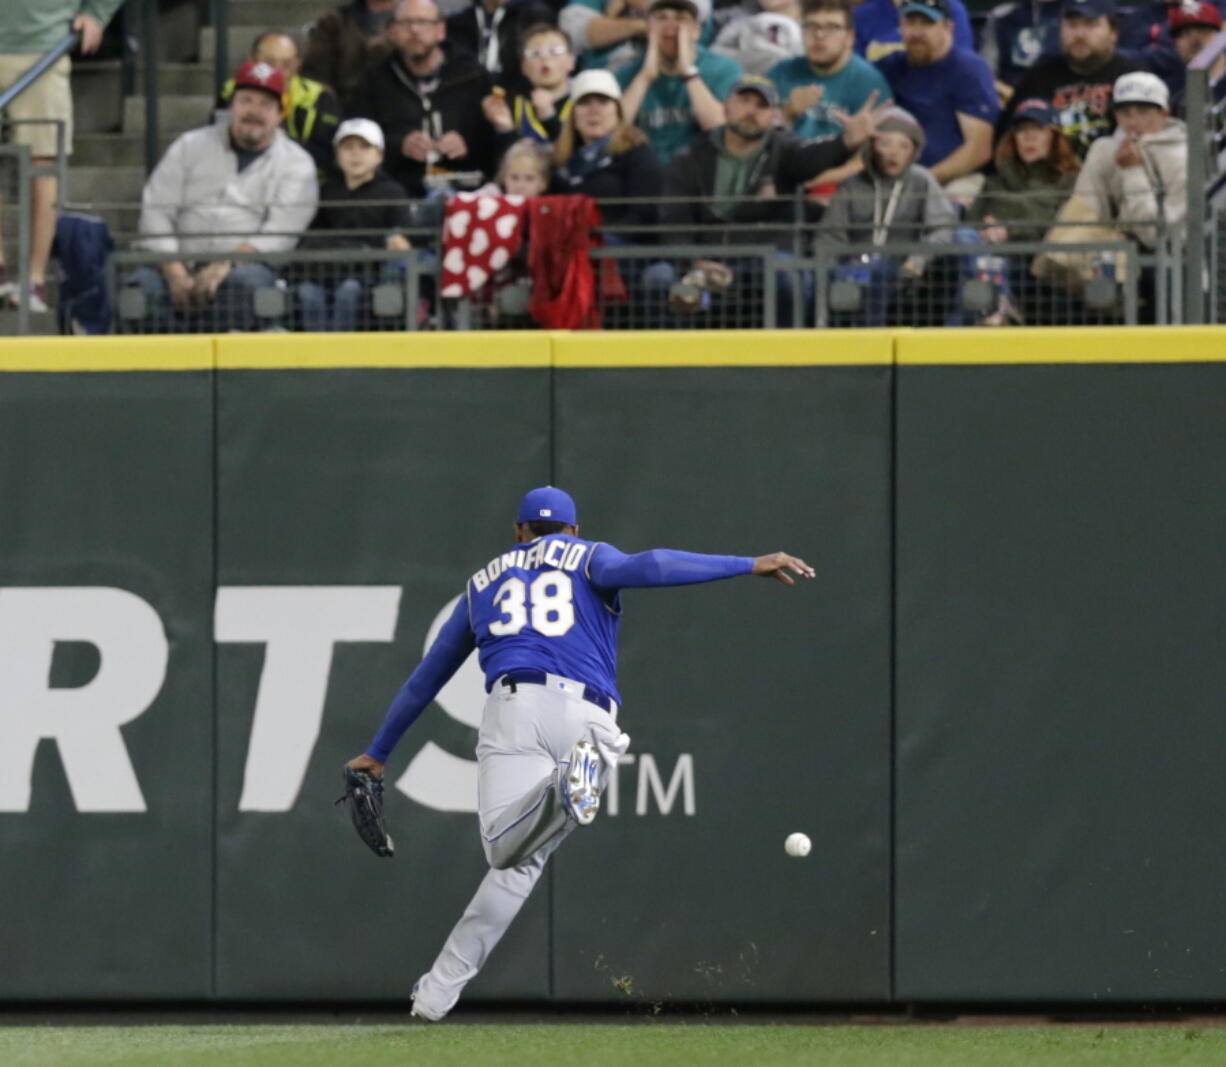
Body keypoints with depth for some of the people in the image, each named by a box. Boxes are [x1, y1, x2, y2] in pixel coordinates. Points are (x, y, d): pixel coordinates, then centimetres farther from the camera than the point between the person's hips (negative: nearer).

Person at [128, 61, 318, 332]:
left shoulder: (296, 164, 10)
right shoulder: (191, 145, 15)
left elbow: (280, 234, -5)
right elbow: (156, 213, 6)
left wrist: (224, 266, -22)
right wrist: (175, 273, -12)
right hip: (182, 263, 2)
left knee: (244, 281, -38)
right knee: (143, 285, -31)